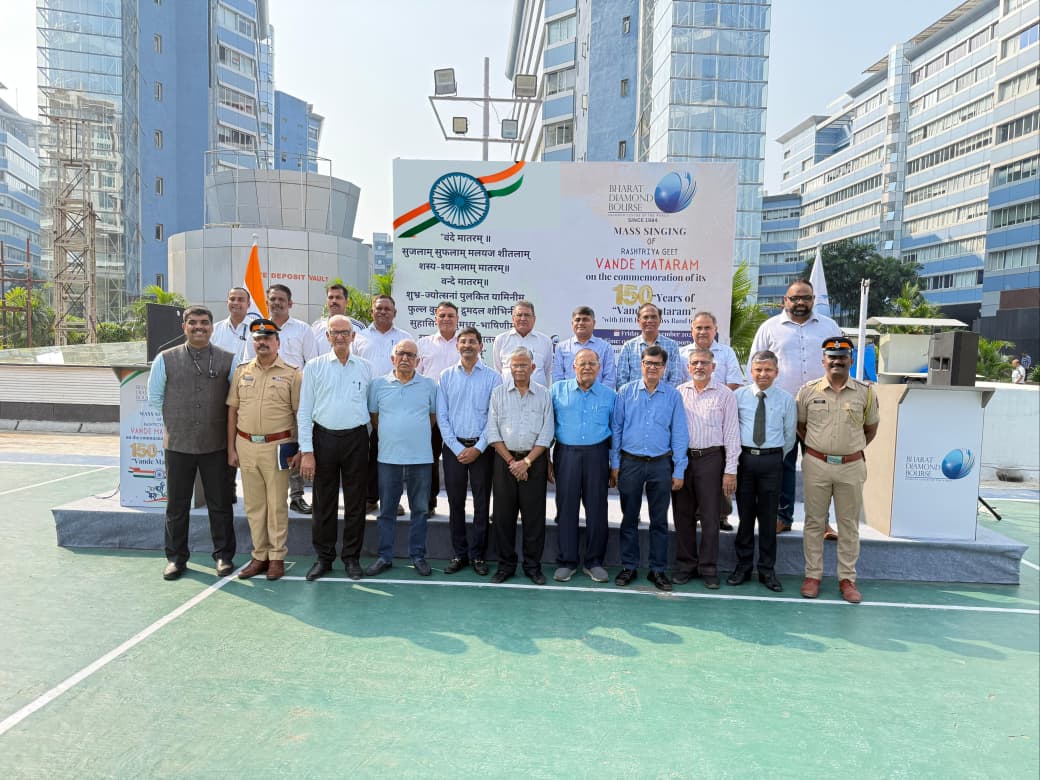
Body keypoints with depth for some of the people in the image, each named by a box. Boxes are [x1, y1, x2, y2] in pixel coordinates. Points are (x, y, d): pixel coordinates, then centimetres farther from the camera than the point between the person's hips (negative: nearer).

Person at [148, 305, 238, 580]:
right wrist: (174, 424, 11)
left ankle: (223, 555, 20)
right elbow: (155, 397, 13)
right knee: (177, 505, 10)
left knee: (220, 504, 7)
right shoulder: (165, 359, 3)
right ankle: (176, 557, 24)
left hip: (216, 444, -1)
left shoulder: (228, 360, 1)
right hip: (178, 444, 1)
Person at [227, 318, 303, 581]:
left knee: (277, 505, 3)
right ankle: (259, 556, 21)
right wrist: (231, 448, 7)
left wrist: (300, 450, -7)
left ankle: (277, 557, 14)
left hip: (277, 447, -4)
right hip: (246, 445, 4)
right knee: (253, 505, 10)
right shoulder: (241, 372, 10)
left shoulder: (292, 374, -1)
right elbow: (232, 411, 11)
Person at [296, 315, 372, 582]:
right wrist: (306, 451, -6)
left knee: (355, 502, 7)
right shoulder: (314, 367, 2)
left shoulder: (365, 367, 6)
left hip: (356, 439, 1)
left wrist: (366, 438, 4)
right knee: (324, 502, 6)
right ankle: (323, 557, 20)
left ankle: (352, 557, 20)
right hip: (324, 438, -1)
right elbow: (304, 411, 0)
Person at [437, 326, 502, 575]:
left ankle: (478, 555, 16)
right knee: (455, 502, 7)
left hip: (482, 447, -1)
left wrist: (478, 448, -10)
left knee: (482, 503, 4)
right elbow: (442, 416, 2)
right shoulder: (446, 376, 5)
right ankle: (458, 554, 18)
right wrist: (457, 448, -7)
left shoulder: (492, 377, 0)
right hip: (454, 446, 2)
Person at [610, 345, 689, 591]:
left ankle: (658, 569, 20)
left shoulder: (673, 396, 1)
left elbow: (679, 434, 2)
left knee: (659, 520, 8)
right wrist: (614, 464, 1)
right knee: (629, 518, 9)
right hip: (630, 462, 0)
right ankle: (629, 566, 21)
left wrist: (679, 471, -1)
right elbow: (616, 429, 3)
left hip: (661, 464, 0)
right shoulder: (626, 392, 1)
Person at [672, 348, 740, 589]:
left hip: (710, 459, -2)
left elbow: (731, 433, -1)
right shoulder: (679, 392, 7)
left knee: (710, 516, 4)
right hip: (681, 458, 3)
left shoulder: (724, 394, 0)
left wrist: (730, 470, -6)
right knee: (682, 515, 9)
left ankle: (709, 569, 16)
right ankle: (685, 565, 22)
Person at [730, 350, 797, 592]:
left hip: (772, 460, 0)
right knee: (745, 515, 9)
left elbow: (790, 435, 10)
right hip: (744, 458, 0)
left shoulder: (787, 399, 1)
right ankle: (743, 567, 20)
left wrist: (776, 458, 11)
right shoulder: (739, 395, 2)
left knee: (768, 517, 7)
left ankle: (767, 570, 19)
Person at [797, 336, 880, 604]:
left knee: (849, 524, 8)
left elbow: (871, 428, 13)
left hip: (851, 466, 1)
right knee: (814, 522, 7)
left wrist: (852, 449, 10)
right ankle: (813, 575, 18)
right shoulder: (808, 391, -1)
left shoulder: (865, 393, 0)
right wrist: (817, 447, 9)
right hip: (816, 464, 0)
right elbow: (800, 425, 11)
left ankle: (847, 579, 19)